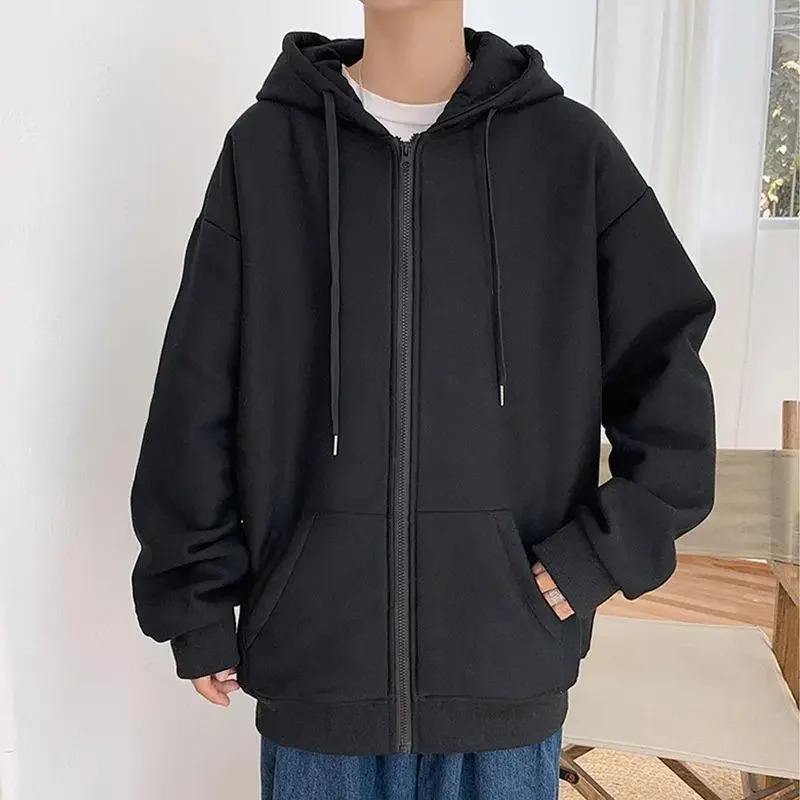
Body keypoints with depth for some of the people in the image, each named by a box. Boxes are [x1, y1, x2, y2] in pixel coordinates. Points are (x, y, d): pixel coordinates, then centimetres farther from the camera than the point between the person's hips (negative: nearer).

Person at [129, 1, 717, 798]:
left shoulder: (572, 147, -1)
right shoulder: (264, 147, -1)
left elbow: (669, 388, 2)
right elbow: (196, 408, 0)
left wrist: (593, 557, -5)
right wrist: (197, 607, 2)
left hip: (507, 667, 1)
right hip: (313, 659, 0)